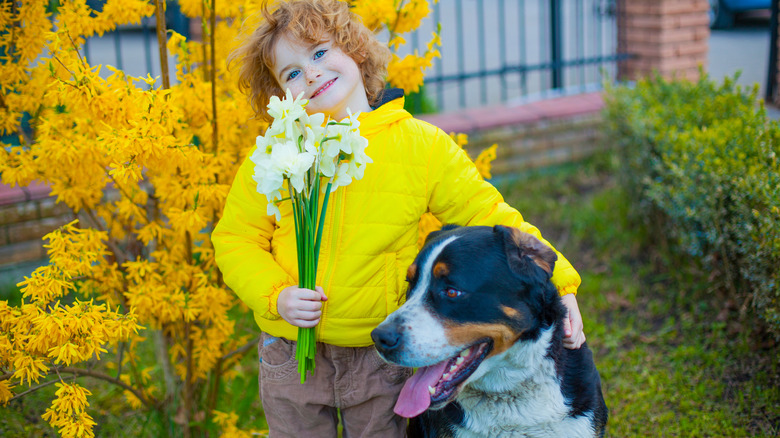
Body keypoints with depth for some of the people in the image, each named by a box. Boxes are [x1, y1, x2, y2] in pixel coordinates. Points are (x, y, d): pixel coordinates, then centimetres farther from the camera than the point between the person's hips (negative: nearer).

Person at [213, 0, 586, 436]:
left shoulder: (422, 145, -5)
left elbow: (489, 217, -4)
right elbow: (237, 240, 4)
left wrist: (558, 282, -12)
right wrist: (275, 296, -13)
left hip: (384, 357, -1)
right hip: (290, 354, 1)